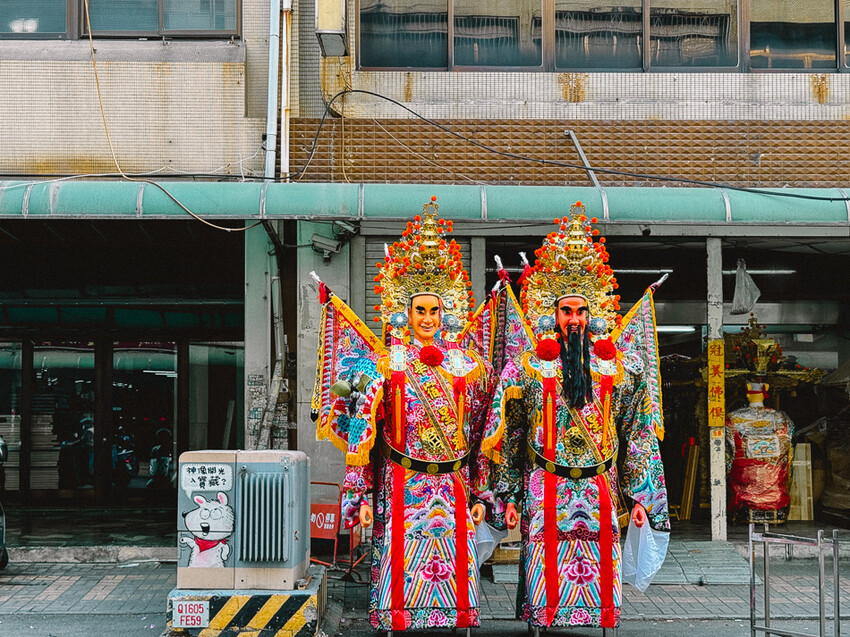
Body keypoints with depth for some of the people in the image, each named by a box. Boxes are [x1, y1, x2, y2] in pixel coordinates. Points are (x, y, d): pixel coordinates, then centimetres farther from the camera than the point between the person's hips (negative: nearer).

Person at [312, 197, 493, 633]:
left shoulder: (466, 366, 6)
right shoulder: (384, 365, -1)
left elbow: (479, 437, 9)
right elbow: (361, 436, -2)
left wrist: (479, 494, 7)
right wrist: (361, 495, -6)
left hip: (453, 489, 2)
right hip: (400, 488, -2)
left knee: (456, 571, 4)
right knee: (400, 567, -2)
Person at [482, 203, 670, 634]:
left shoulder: (617, 365, 7)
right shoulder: (529, 364, 4)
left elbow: (639, 434, 10)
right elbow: (508, 435, 6)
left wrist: (640, 496, 6)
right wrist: (509, 497, 2)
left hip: (602, 493, 1)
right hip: (546, 492, -1)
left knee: (600, 575, 1)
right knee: (546, 574, -4)